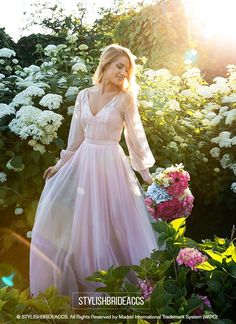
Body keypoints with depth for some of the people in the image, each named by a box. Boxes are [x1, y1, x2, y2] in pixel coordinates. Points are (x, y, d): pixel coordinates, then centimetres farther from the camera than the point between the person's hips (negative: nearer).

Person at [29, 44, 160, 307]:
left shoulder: (125, 99, -5)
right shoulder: (84, 95, 5)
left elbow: (135, 137, -2)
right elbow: (76, 136, 10)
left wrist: (146, 172, 1)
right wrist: (61, 164, 11)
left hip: (110, 164, -4)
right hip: (83, 162, 4)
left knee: (108, 223, 2)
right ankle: (67, 279, 31)